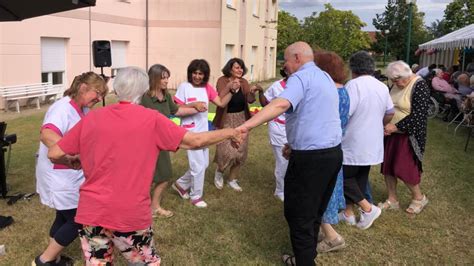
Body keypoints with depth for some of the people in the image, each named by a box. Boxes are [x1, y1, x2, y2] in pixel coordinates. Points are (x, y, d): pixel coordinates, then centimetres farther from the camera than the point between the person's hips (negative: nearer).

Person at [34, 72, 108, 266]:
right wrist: (70, 156, -55)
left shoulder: (82, 110, 5)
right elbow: (46, 134, -43)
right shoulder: (63, 108, -25)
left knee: (65, 217, 22)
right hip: (59, 177, -9)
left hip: (71, 176, 9)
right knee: (78, 221, 0)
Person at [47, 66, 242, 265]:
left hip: (91, 212, 2)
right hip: (132, 216, -2)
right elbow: (195, 141, -4)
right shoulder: (152, 119, -7)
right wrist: (228, 132, 11)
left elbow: (53, 154, 3)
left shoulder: (91, 119, 0)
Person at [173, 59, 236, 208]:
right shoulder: (184, 87, -11)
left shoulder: (207, 88, 5)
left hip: (204, 132, 7)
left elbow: (221, 103, -2)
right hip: (190, 133, -7)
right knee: (199, 165, -1)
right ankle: (196, 196, 19)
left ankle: (181, 184, 35)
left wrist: (231, 90, -12)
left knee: (203, 164, 16)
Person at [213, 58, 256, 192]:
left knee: (240, 151, 8)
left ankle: (232, 179, 26)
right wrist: (230, 88, -43)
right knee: (227, 152, -12)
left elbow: (250, 100, -10)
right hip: (226, 120, -5)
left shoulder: (244, 82, 1)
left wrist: (252, 93, -32)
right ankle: (219, 171, 21)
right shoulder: (222, 80, -12)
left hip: (241, 119, 5)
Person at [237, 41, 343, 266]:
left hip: (311, 157, -9)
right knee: (314, 211, 19)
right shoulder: (325, 77, 18)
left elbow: (281, 104, -31)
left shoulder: (301, 77, -12)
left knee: (299, 214, 2)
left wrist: (247, 125, -40)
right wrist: (296, 143, 22)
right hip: (333, 152, 9)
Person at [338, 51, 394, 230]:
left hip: (354, 144, -8)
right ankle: (349, 213, 24)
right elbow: (390, 113, 17)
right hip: (372, 144, 8)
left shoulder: (354, 84, -17)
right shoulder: (382, 87, 8)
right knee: (360, 178, 15)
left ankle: (368, 208, 2)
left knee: (345, 177, 5)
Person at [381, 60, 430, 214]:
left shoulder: (419, 86, -16)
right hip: (392, 133, 7)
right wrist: (385, 126, -1)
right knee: (387, 166, 8)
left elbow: (418, 116, -21)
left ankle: (419, 197, 20)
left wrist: (395, 127, -21)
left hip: (408, 135, -7)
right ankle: (392, 200, 22)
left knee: (403, 168, -4)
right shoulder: (397, 85, 6)